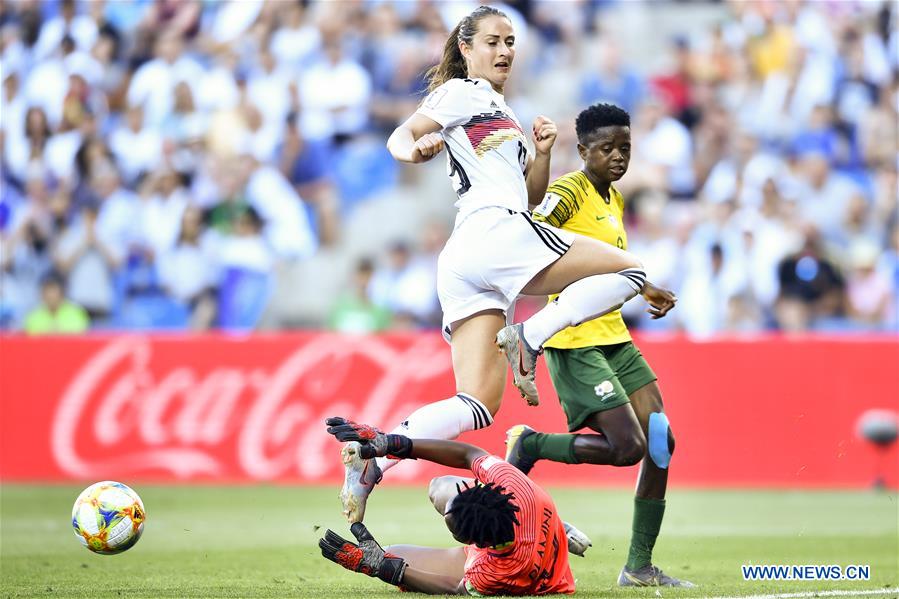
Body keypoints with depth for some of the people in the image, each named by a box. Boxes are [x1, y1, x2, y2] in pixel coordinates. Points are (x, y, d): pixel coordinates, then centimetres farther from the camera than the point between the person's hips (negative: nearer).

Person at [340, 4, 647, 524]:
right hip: (497, 232, -9)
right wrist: (414, 149, -31)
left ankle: (373, 461, -15)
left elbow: (532, 194, 31)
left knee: (477, 406, -1)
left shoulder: (498, 111, 33)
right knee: (629, 271, -6)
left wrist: (542, 152, 12)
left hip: (461, 262, 9)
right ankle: (528, 338, -17)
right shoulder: (463, 92, 7)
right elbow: (400, 136, -8)